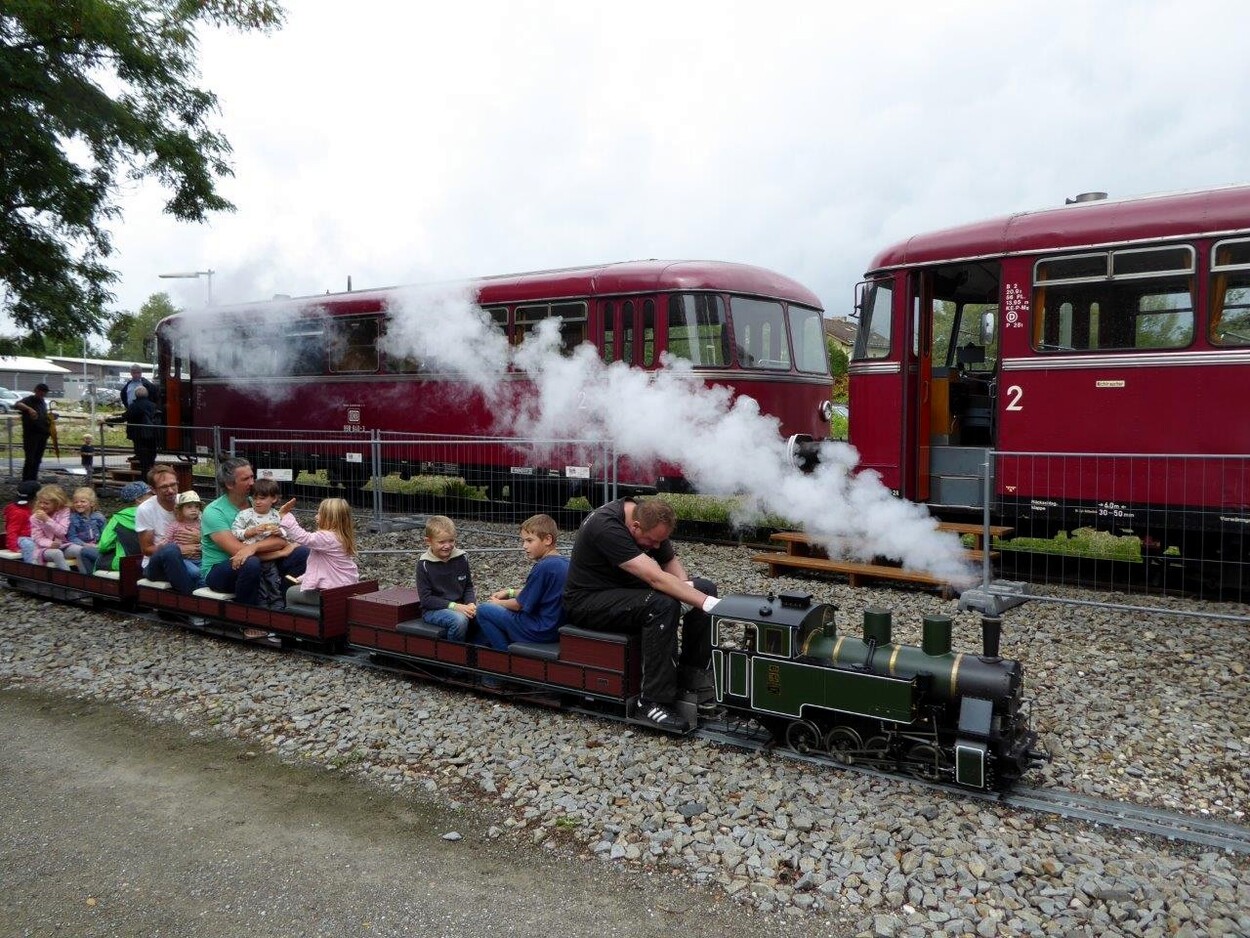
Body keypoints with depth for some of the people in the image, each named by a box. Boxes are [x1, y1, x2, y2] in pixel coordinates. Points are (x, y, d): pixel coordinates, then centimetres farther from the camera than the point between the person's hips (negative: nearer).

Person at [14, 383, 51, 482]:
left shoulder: (43, 402, 18)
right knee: (30, 460, -10)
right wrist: (29, 409, -43)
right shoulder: (28, 400, -4)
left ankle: (33, 481, 17)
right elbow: (17, 404, -26)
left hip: (42, 434, 7)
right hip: (31, 434, -7)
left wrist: (49, 420, 11)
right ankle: (26, 483, -6)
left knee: (37, 460, 10)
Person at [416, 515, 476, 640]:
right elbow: (426, 599, -10)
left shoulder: (461, 558, 2)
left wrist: (471, 604, -10)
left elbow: (468, 586, 12)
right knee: (459, 620, -33)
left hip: (459, 606, 4)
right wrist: (454, 606, -20)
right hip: (433, 610, -4)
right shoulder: (424, 564, -9)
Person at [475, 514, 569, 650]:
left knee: (483, 610, -1)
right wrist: (510, 592, 14)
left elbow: (520, 604, -13)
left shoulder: (543, 567, -22)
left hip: (541, 632, -9)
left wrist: (498, 603, 5)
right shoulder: (564, 562, 5)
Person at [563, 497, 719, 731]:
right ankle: (653, 702, -26)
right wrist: (708, 604, -39)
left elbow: (670, 561, 7)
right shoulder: (607, 527, -31)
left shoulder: (647, 518, -5)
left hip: (627, 588, 9)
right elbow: (657, 578, -37)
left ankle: (692, 673, -1)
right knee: (663, 604, -34)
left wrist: (685, 586, -14)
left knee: (705, 588, -6)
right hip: (589, 601, -9)